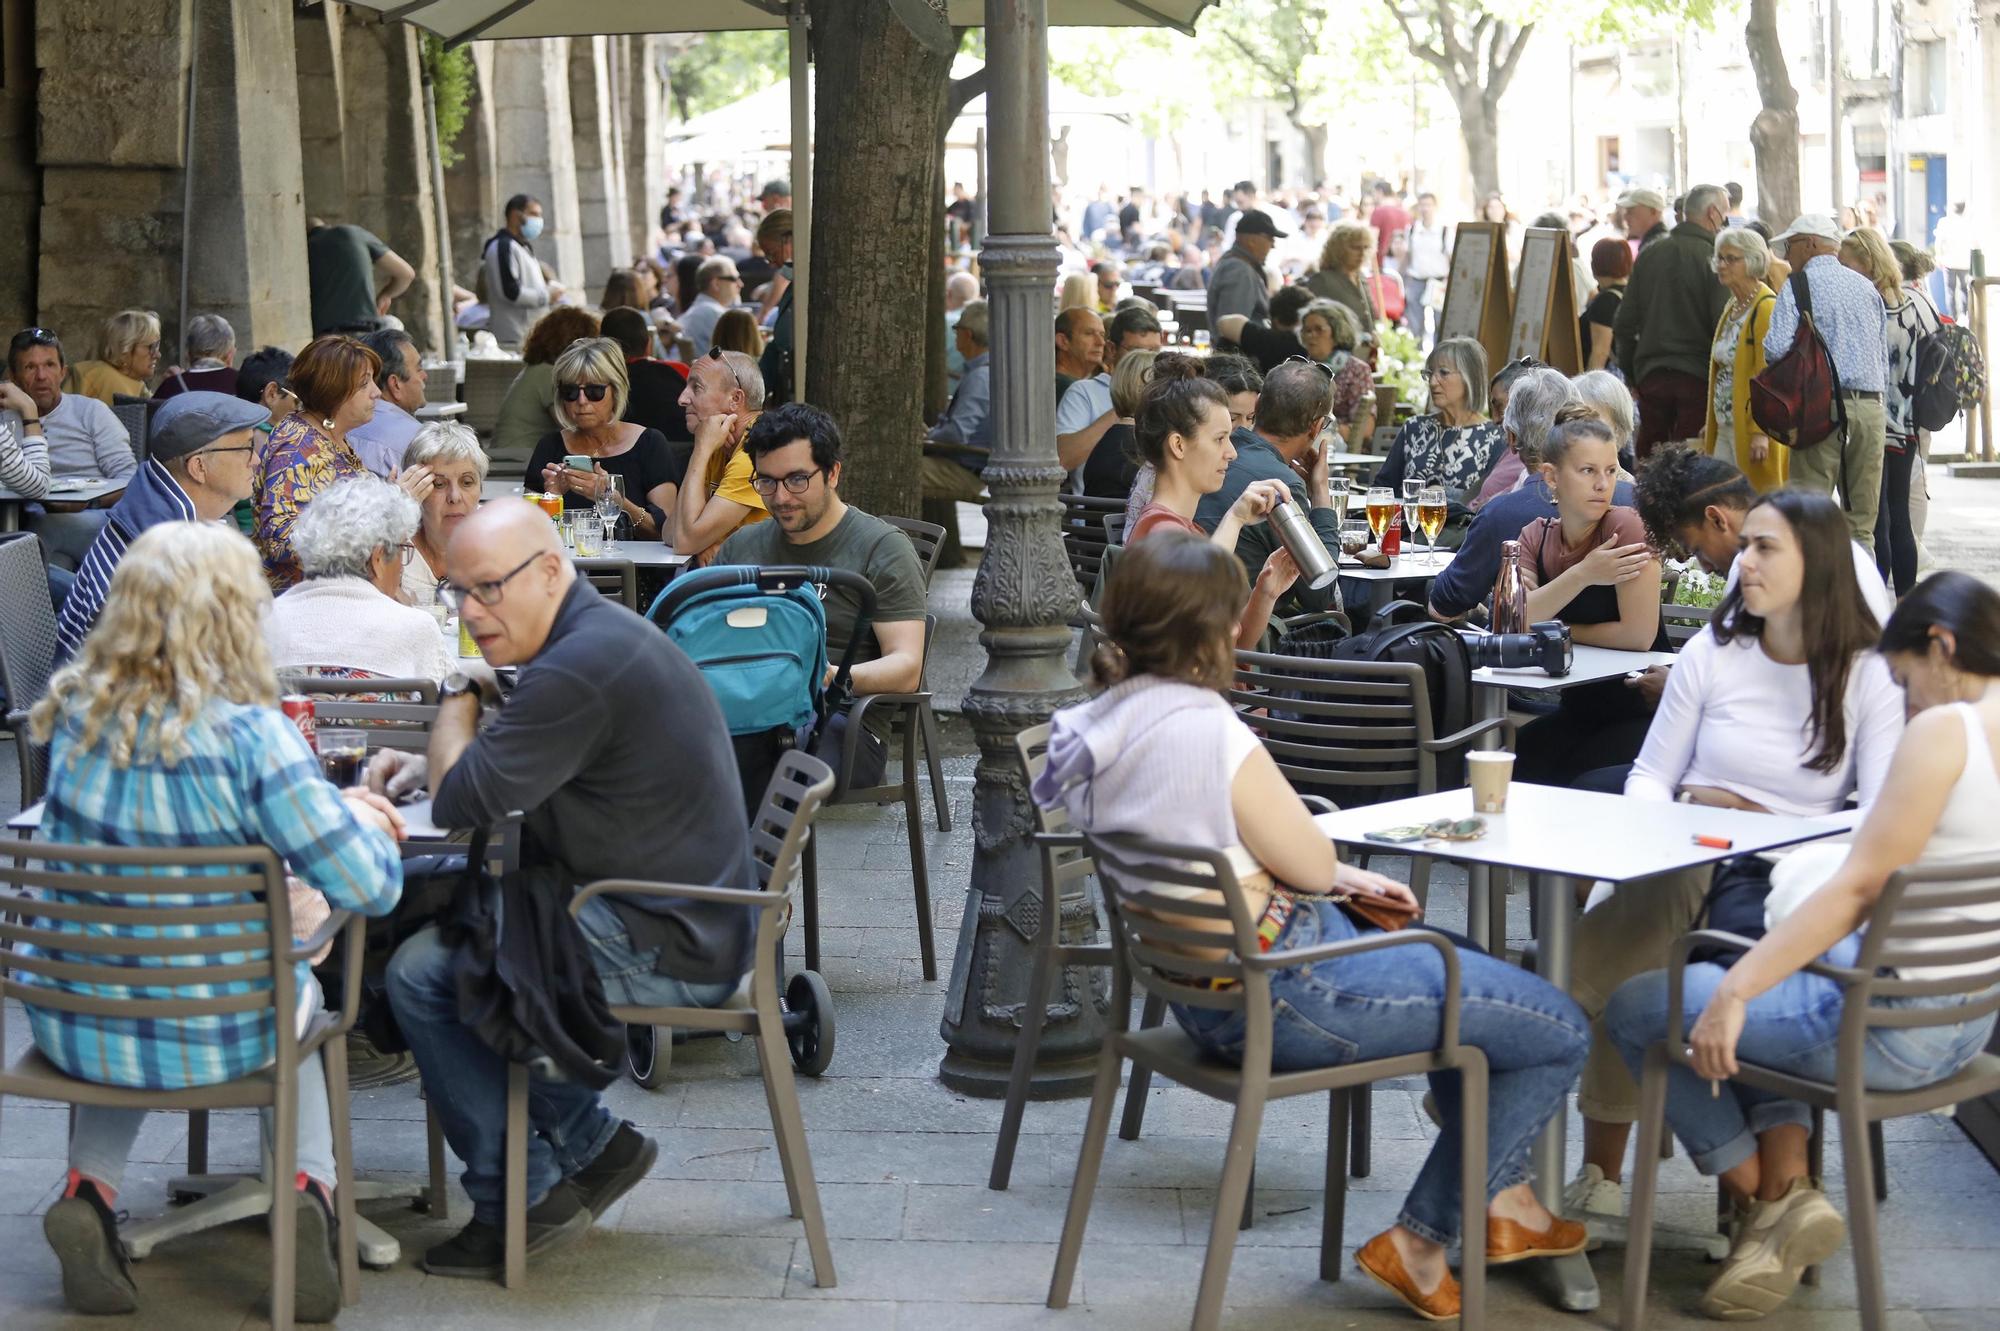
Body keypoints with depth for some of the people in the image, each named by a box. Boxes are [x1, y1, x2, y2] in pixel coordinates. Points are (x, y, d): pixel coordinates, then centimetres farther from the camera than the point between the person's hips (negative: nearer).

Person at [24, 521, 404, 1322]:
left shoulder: (72, 715, -7)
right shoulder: (249, 735, -23)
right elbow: (366, 886, -24)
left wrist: (329, 805, 15)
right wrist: (361, 825, 0)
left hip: (70, 1024, 3)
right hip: (210, 1041, -3)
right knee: (297, 999, 33)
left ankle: (90, 1188, 16)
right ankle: (306, 1188, 13)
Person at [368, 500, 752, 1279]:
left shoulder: (581, 668, -22)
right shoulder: (604, 634, 12)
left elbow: (461, 802, -20)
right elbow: (501, 774, 27)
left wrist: (459, 683, -5)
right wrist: (429, 766, 9)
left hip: (662, 951, -11)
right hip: (684, 924, 11)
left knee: (420, 974, -10)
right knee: (438, 914, 18)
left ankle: (519, 1203, 3)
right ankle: (591, 1147, 19)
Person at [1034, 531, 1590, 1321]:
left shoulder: (1100, 725, 4)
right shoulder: (1202, 729, -25)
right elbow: (1313, 864, -17)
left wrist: (1342, 879, 13)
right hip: (1283, 998, -11)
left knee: (1463, 967, 30)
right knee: (1560, 1032, -2)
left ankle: (1501, 1201, 30)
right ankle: (1419, 1243, 8)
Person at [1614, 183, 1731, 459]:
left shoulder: (1649, 253, 8)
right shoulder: (1713, 258, -8)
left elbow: (1624, 324, 12)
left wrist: (1631, 374, 20)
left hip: (1650, 374, 5)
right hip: (1697, 375, -5)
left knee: (1648, 463, 10)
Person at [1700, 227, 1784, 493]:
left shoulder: (1767, 309, -12)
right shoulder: (1732, 308, 16)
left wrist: (1761, 431, -22)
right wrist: (1711, 422, 20)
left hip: (1751, 429, -9)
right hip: (1725, 428, 9)